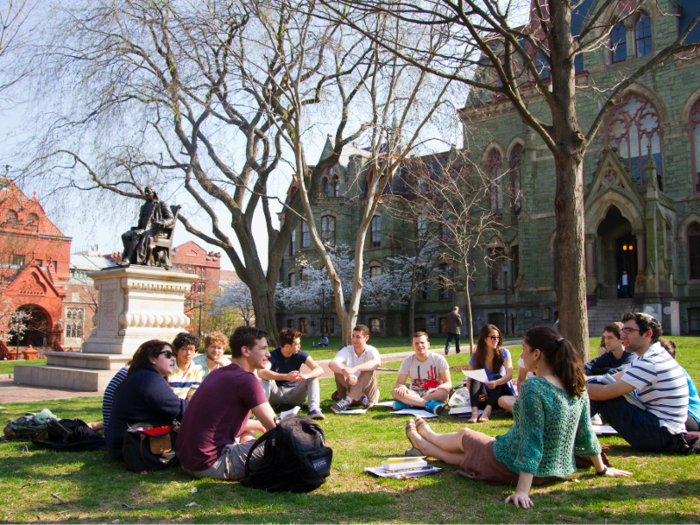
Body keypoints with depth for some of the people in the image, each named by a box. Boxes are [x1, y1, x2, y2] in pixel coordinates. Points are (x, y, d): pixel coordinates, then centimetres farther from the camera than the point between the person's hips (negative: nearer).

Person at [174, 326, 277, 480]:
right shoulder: (247, 380, -14)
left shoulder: (216, 374, 12)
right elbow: (275, 428, -12)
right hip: (210, 465, -9)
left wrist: (258, 425, 30)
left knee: (246, 434, 32)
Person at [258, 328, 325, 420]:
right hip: (277, 394, -2)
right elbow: (261, 373, -35)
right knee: (266, 379, -29)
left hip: (295, 395, 2)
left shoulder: (300, 354, -6)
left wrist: (305, 376, -41)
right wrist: (286, 377, -46)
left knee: (313, 377, -20)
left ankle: (314, 410, -35)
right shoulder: (273, 355, -14)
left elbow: (319, 370, -18)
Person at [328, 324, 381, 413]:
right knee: (339, 367, -20)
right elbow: (332, 364, -27)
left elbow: (377, 362, -35)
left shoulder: (371, 351, -9)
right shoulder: (347, 351, -5)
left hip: (367, 392, -2)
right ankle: (361, 399, -29)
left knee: (368, 370, -28)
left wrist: (355, 369, -49)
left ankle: (348, 399, -34)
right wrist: (348, 374, -46)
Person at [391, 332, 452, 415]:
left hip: (433, 393, -1)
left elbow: (448, 383, -2)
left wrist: (442, 386, -27)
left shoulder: (439, 359, -3)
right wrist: (402, 387, -26)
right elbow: (398, 383, 0)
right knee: (395, 392, -28)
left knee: (444, 392, -36)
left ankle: (407, 403, -32)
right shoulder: (408, 361, 1)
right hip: (414, 393, 2)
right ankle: (430, 404, -38)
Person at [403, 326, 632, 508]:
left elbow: (530, 442, -30)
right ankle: (423, 445, 53)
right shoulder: (577, 387, -4)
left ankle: (424, 437, 54)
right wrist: (602, 469, 18)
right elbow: (586, 435, 4)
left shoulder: (533, 387, -28)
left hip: (513, 468, -6)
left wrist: (522, 491, -28)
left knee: (463, 435, 24)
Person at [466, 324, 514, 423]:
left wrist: (496, 383, -40)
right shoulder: (476, 357, 0)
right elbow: (469, 379, 2)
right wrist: (474, 394, -20)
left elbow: (510, 374, -19)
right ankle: (474, 412, -44)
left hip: (503, 393, -2)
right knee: (476, 379, -23)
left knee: (498, 377, -28)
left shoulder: (504, 353, -5)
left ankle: (487, 411, -46)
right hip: (485, 397, 2)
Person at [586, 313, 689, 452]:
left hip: (658, 434, -11)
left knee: (597, 391, -18)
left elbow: (604, 392, -25)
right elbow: (613, 379, 12)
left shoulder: (650, 363, -21)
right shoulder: (655, 356, 12)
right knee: (595, 384, 10)